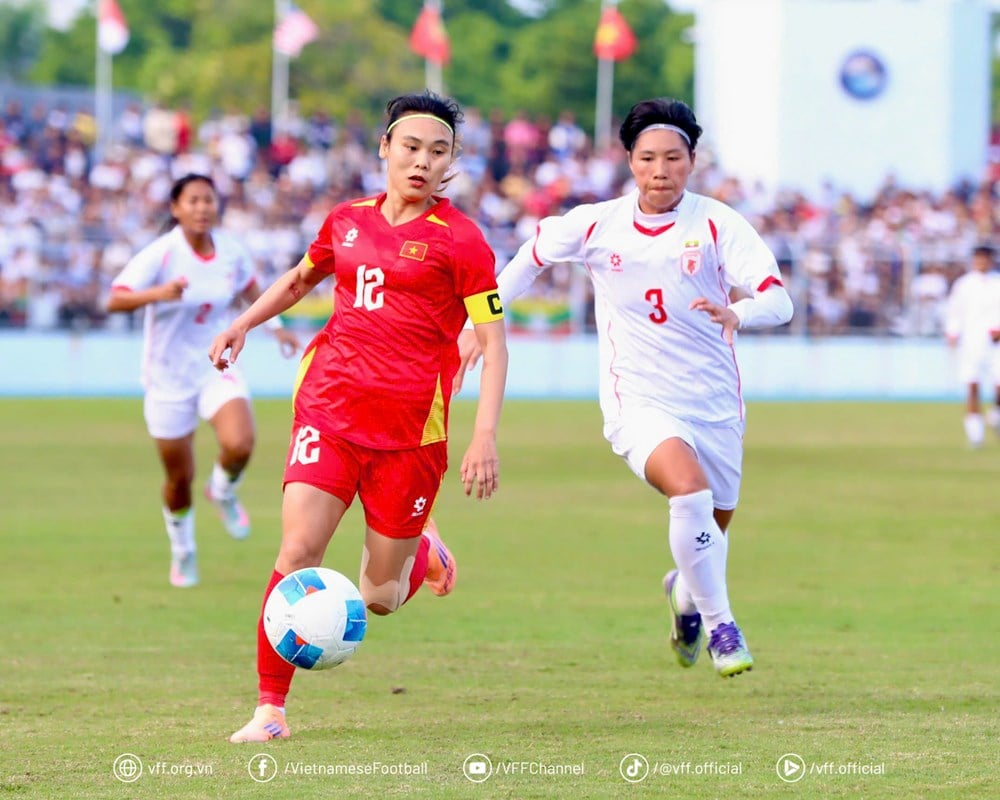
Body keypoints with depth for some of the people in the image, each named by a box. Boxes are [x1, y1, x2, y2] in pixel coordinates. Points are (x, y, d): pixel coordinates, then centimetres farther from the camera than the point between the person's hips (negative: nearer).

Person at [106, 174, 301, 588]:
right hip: (168, 377, -2)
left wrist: (276, 327, 13)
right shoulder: (160, 255, -19)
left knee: (239, 444, -25)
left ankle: (223, 492, 11)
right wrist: (158, 293, -45)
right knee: (179, 477, 6)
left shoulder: (231, 250, -5)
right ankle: (183, 553, 34)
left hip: (217, 367, 2)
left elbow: (248, 287, 18)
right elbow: (115, 299, -29)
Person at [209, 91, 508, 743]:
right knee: (299, 552, -14)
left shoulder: (460, 239, -4)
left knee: (379, 598, 4)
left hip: (410, 429, -3)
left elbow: (494, 342, -6)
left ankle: (421, 550, 40)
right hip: (329, 408, 3)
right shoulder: (348, 221, 10)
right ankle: (270, 708, -5)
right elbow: (301, 279, 32)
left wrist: (486, 438, -15)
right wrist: (244, 324, 21)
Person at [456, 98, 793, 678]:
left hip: (715, 405, 2)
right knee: (691, 491, -29)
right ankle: (720, 623, -14)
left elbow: (778, 301, -18)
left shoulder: (718, 224, -8)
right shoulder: (597, 225, -4)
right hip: (638, 402, -2)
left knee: (714, 529, 14)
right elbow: (534, 254, 16)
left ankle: (686, 594, 50)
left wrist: (738, 313, -40)